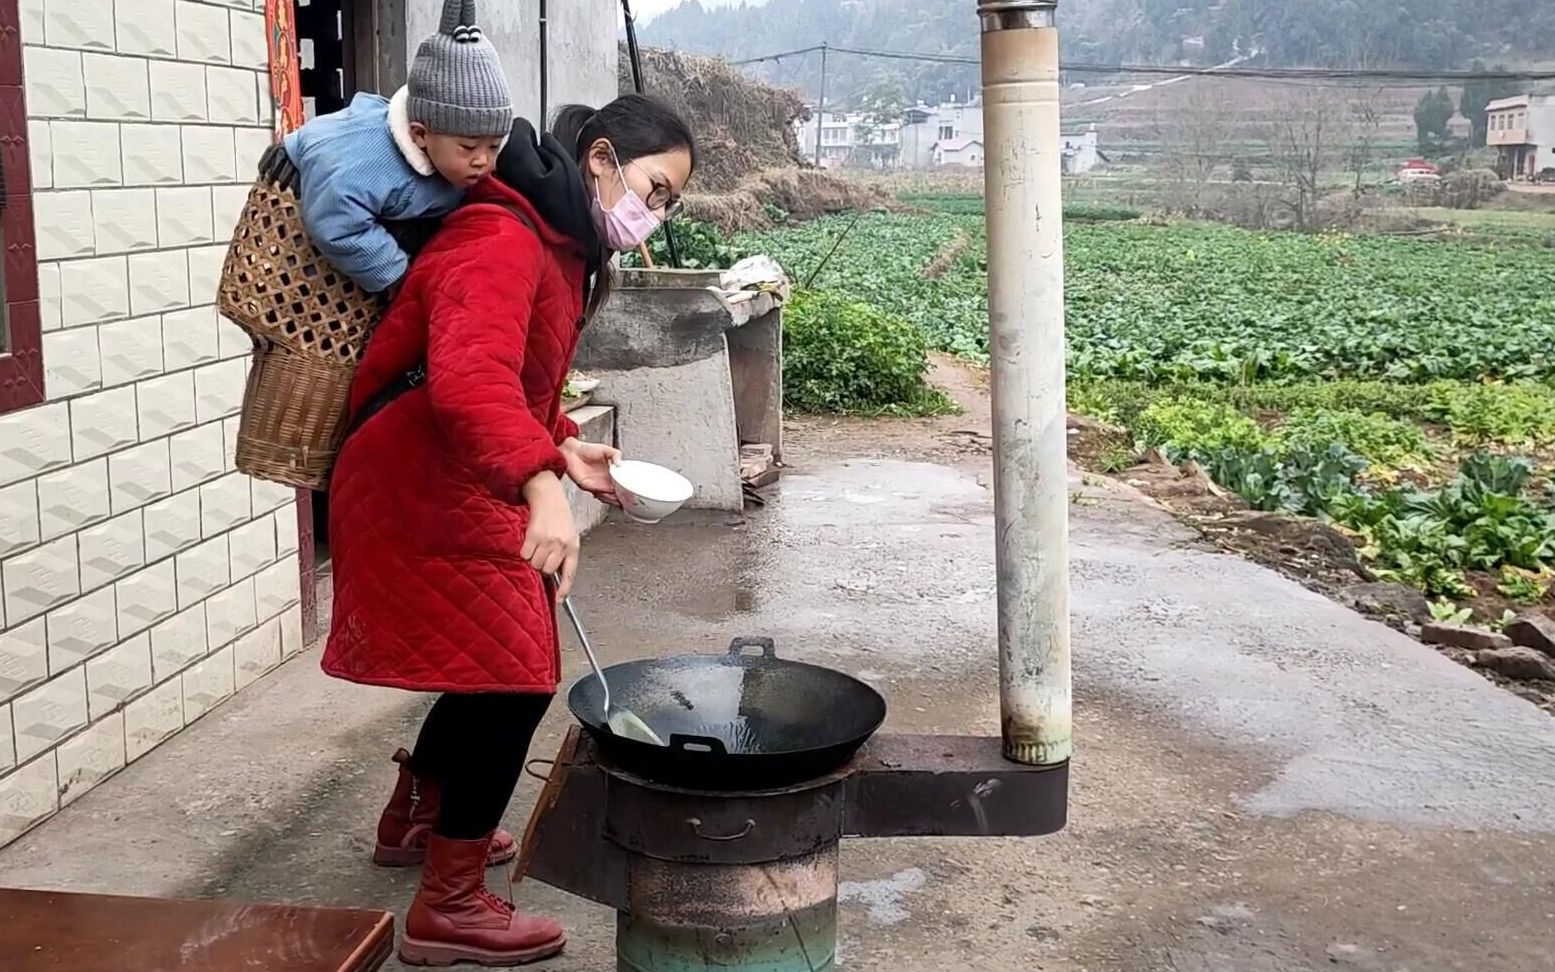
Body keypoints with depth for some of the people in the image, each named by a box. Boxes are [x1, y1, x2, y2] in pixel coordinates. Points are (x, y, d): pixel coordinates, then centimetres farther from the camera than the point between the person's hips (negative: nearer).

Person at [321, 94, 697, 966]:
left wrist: (568, 446, 6)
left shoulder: (563, 245, 11)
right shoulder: (500, 240, -23)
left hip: (461, 492, 10)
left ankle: (413, 820, 42)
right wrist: (543, 485, -53)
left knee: (498, 667, 20)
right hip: (423, 493, -10)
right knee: (514, 678, -8)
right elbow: (470, 379, -41)